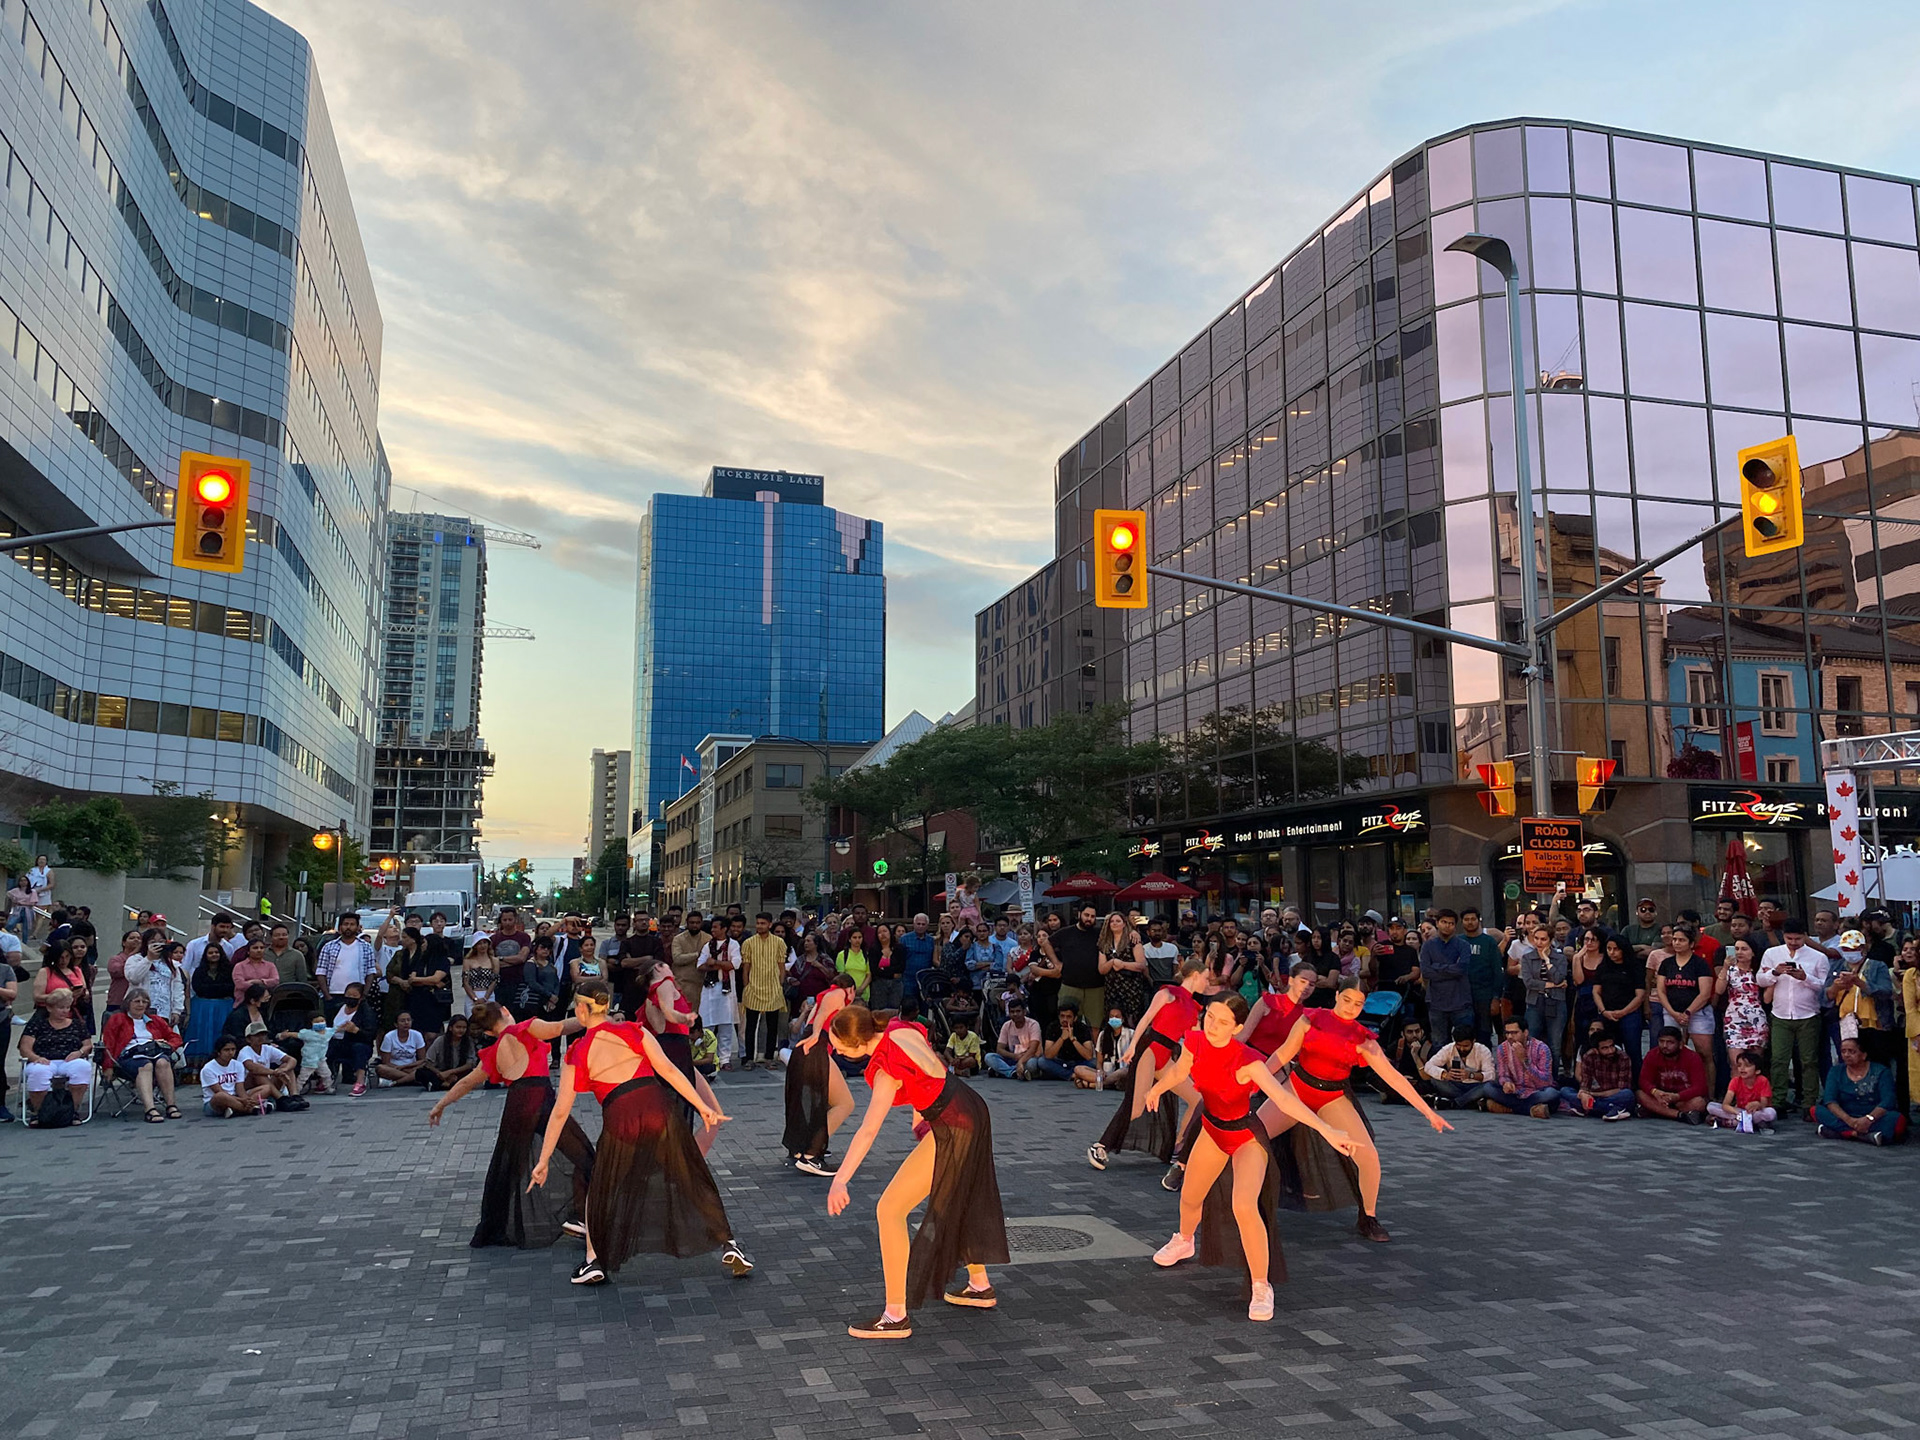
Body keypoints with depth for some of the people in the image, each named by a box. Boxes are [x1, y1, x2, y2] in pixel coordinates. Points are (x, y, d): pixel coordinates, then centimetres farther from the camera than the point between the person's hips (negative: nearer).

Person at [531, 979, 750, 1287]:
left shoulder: (577, 1054, 8)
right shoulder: (634, 1031, 10)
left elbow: (560, 1112, 9)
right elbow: (667, 1069, 1)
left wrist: (543, 1161, 16)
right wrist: (703, 1107, 2)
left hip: (620, 1122, -1)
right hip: (659, 1113, 1)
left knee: (601, 1190, 25)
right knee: (694, 1183, 14)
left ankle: (594, 1260, 21)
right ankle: (728, 1245, 12)